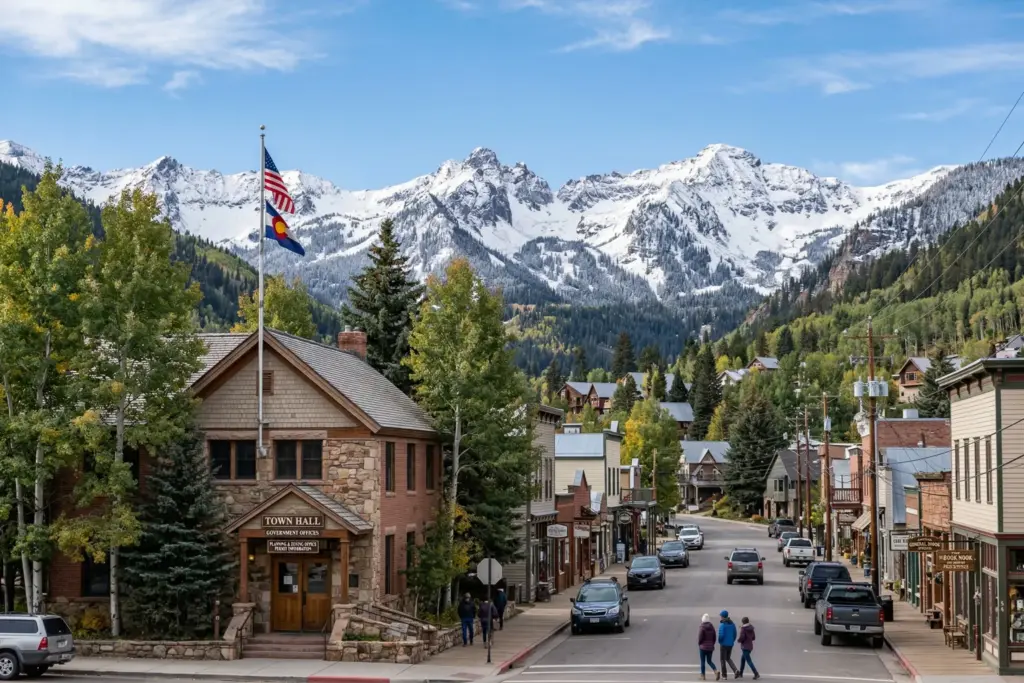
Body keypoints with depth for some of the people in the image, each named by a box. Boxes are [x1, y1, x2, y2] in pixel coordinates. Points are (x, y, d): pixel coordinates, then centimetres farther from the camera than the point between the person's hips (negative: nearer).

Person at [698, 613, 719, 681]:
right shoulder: (712, 628, 2)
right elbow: (714, 638, 5)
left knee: (703, 662, 6)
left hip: (703, 647, -5)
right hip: (710, 647, 5)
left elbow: (700, 638, -13)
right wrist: (712, 645, 16)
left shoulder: (702, 628, -14)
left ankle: (702, 676, 10)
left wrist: (699, 645, 4)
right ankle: (716, 671, -10)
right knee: (709, 661, 14)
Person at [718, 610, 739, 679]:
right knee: (728, 658, 20)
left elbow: (721, 635, -21)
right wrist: (732, 641, 16)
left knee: (723, 660, 7)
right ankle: (735, 670, -1)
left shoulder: (722, 624, -16)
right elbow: (735, 634, 8)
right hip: (730, 644, 6)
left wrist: (719, 641, -3)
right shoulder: (732, 624, 6)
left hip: (724, 644, -6)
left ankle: (724, 675, 9)